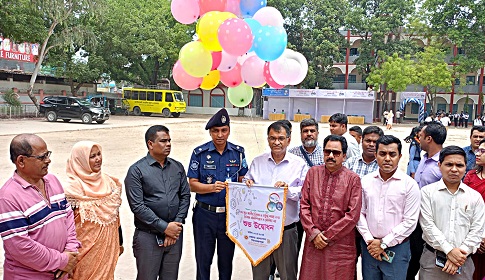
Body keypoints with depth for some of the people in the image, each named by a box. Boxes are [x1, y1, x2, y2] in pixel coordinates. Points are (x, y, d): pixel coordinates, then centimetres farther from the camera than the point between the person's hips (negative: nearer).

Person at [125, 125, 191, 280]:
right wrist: (164, 227, -13)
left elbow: (185, 196, 6)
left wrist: (177, 224, -5)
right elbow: (137, 206, -12)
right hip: (148, 236, -4)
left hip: (175, 233, 4)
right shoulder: (136, 170, -7)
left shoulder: (177, 167, 7)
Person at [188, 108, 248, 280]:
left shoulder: (238, 152, 1)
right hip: (205, 213, -1)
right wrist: (212, 187, -23)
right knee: (203, 258, 11)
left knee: (226, 258, 15)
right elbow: (192, 185, -6)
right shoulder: (199, 153, -5)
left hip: (230, 213, 2)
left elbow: (242, 179, 8)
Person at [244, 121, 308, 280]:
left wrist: (289, 189, -24)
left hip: (287, 229, -2)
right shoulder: (257, 162, 8)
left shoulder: (299, 164, -1)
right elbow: (247, 181, 13)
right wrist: (248, 184, -9)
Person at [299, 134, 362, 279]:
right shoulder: (313, 172, 5)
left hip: (341, 245, -2)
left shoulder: (353, 179, -4)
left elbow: (353, 215, -9)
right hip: (313, 242, 3)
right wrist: (313, 233, -7)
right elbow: (304, 205, 3)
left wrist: (327, 236, -9)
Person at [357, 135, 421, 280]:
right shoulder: (365, 181, 2)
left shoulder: (410, 185, -7)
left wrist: (383, 244, -11)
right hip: (369, 246, 3)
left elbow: (410, 222, -9)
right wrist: (370, 240, -7)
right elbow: (360, 213, 3)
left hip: (396, 249, -2)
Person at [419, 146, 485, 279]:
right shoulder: (427, 192, -2)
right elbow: (427, 225, -9)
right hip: (432, 259, -1)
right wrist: (449, 250, -14)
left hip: (463, 262, 2)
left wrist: (458, 257, -10)